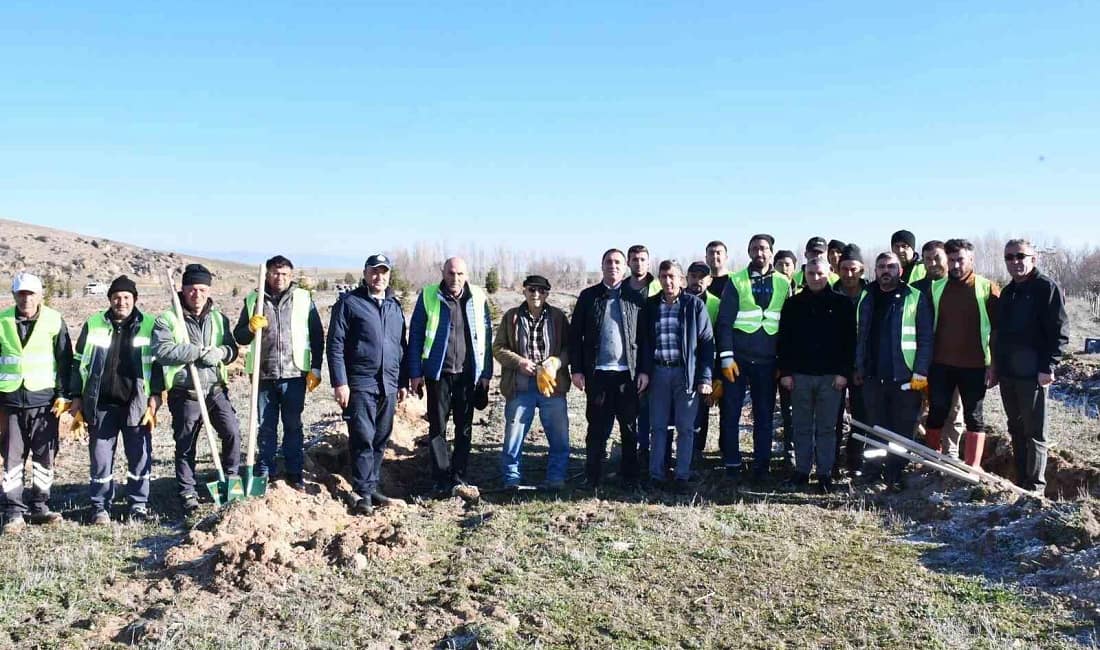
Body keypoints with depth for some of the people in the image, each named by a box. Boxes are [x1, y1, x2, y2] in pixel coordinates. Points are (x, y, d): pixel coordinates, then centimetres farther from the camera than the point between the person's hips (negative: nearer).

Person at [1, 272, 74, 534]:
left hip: (45, 400, -1)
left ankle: (39, 507, 17)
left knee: (45, 457, 6)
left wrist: (63, 394, -4)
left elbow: (65, 360, 2)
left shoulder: (54, 321, -1)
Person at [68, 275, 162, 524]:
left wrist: (154, 397, -2)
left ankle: (139, 505, 15)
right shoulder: (93, 325, 6)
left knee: (140, 457, 4)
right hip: (101, 404, 1)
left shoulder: (149, 326, 3)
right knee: (100, 457, 6)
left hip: (136, 405, -1)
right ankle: (100, 507, 17)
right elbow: (79, 363, 10)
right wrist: (76, 397, 5)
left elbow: (157, 364, 4)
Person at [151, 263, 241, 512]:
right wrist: (200, 352, -22)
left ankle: (231, 478, 11)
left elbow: (232, 349, 11)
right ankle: (187, 493, 19)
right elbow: (162, 350, -19)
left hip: (216, 389, 3)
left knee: (232, 431, -10)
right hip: (185, 393, -3)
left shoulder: (219, 319, 11)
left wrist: (219, 353, -13)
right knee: (185, 445, 5)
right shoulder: (167, 320, -3)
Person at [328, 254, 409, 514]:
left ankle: (372, 487, 21)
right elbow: (335, 345, -7)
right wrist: (339, 382, -13)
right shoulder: (349, 303, -3)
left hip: (388, 385, 6)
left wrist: (403, 382, 16)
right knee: (363, 439, -6)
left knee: (381, 440, 10)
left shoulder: (395, 306, 15)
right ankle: (362, 493, 3)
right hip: (360, 384, -5)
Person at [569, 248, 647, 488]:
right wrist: (576, 369, -3)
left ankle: (630, 477, 17)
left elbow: (644, 337, 6)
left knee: (630, 429, 7)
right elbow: (575, 335, 4)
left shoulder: (635, 298, 7)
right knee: (597, 428, 5)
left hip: (628, 373, 1)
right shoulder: (588, 296, 6)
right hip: (597, 373, 0)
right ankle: (593, 478, 13)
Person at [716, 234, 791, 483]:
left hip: (767, 360, 1)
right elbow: (724, 321, -3)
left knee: (764, 416, 8)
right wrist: (726, 357, -10)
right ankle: (732, 465, 13)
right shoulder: (736, 281, 1)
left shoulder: (783, 283, 6)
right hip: (738, 358, -1)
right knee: (730, 414, 2)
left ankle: (761, 466, 18)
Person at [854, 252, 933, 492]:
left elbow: (925, 338, -5)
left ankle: (895, 472, 13)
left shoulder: (915, 298, -3)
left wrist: (921, 372, -10)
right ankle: (872, 468, 24)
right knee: (875, 426, 13)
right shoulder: (866, 299, 10)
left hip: (904, 376, -3)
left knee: (901, 429, 3)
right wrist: (858, 367, 12)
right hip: (873, 376, 4)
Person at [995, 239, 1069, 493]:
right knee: (1016, 429, 14)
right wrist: (997, 365, 16)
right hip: (1007, 373, 8)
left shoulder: (1047, 288, -8)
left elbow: (1060, 331, -13)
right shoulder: (1007, 292, 16)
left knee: (1035, 433, -1)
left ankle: (1034, 488, 6)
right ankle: (1020, 482, 23)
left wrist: (1048, 367, -17)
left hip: (1033, 374, -8)